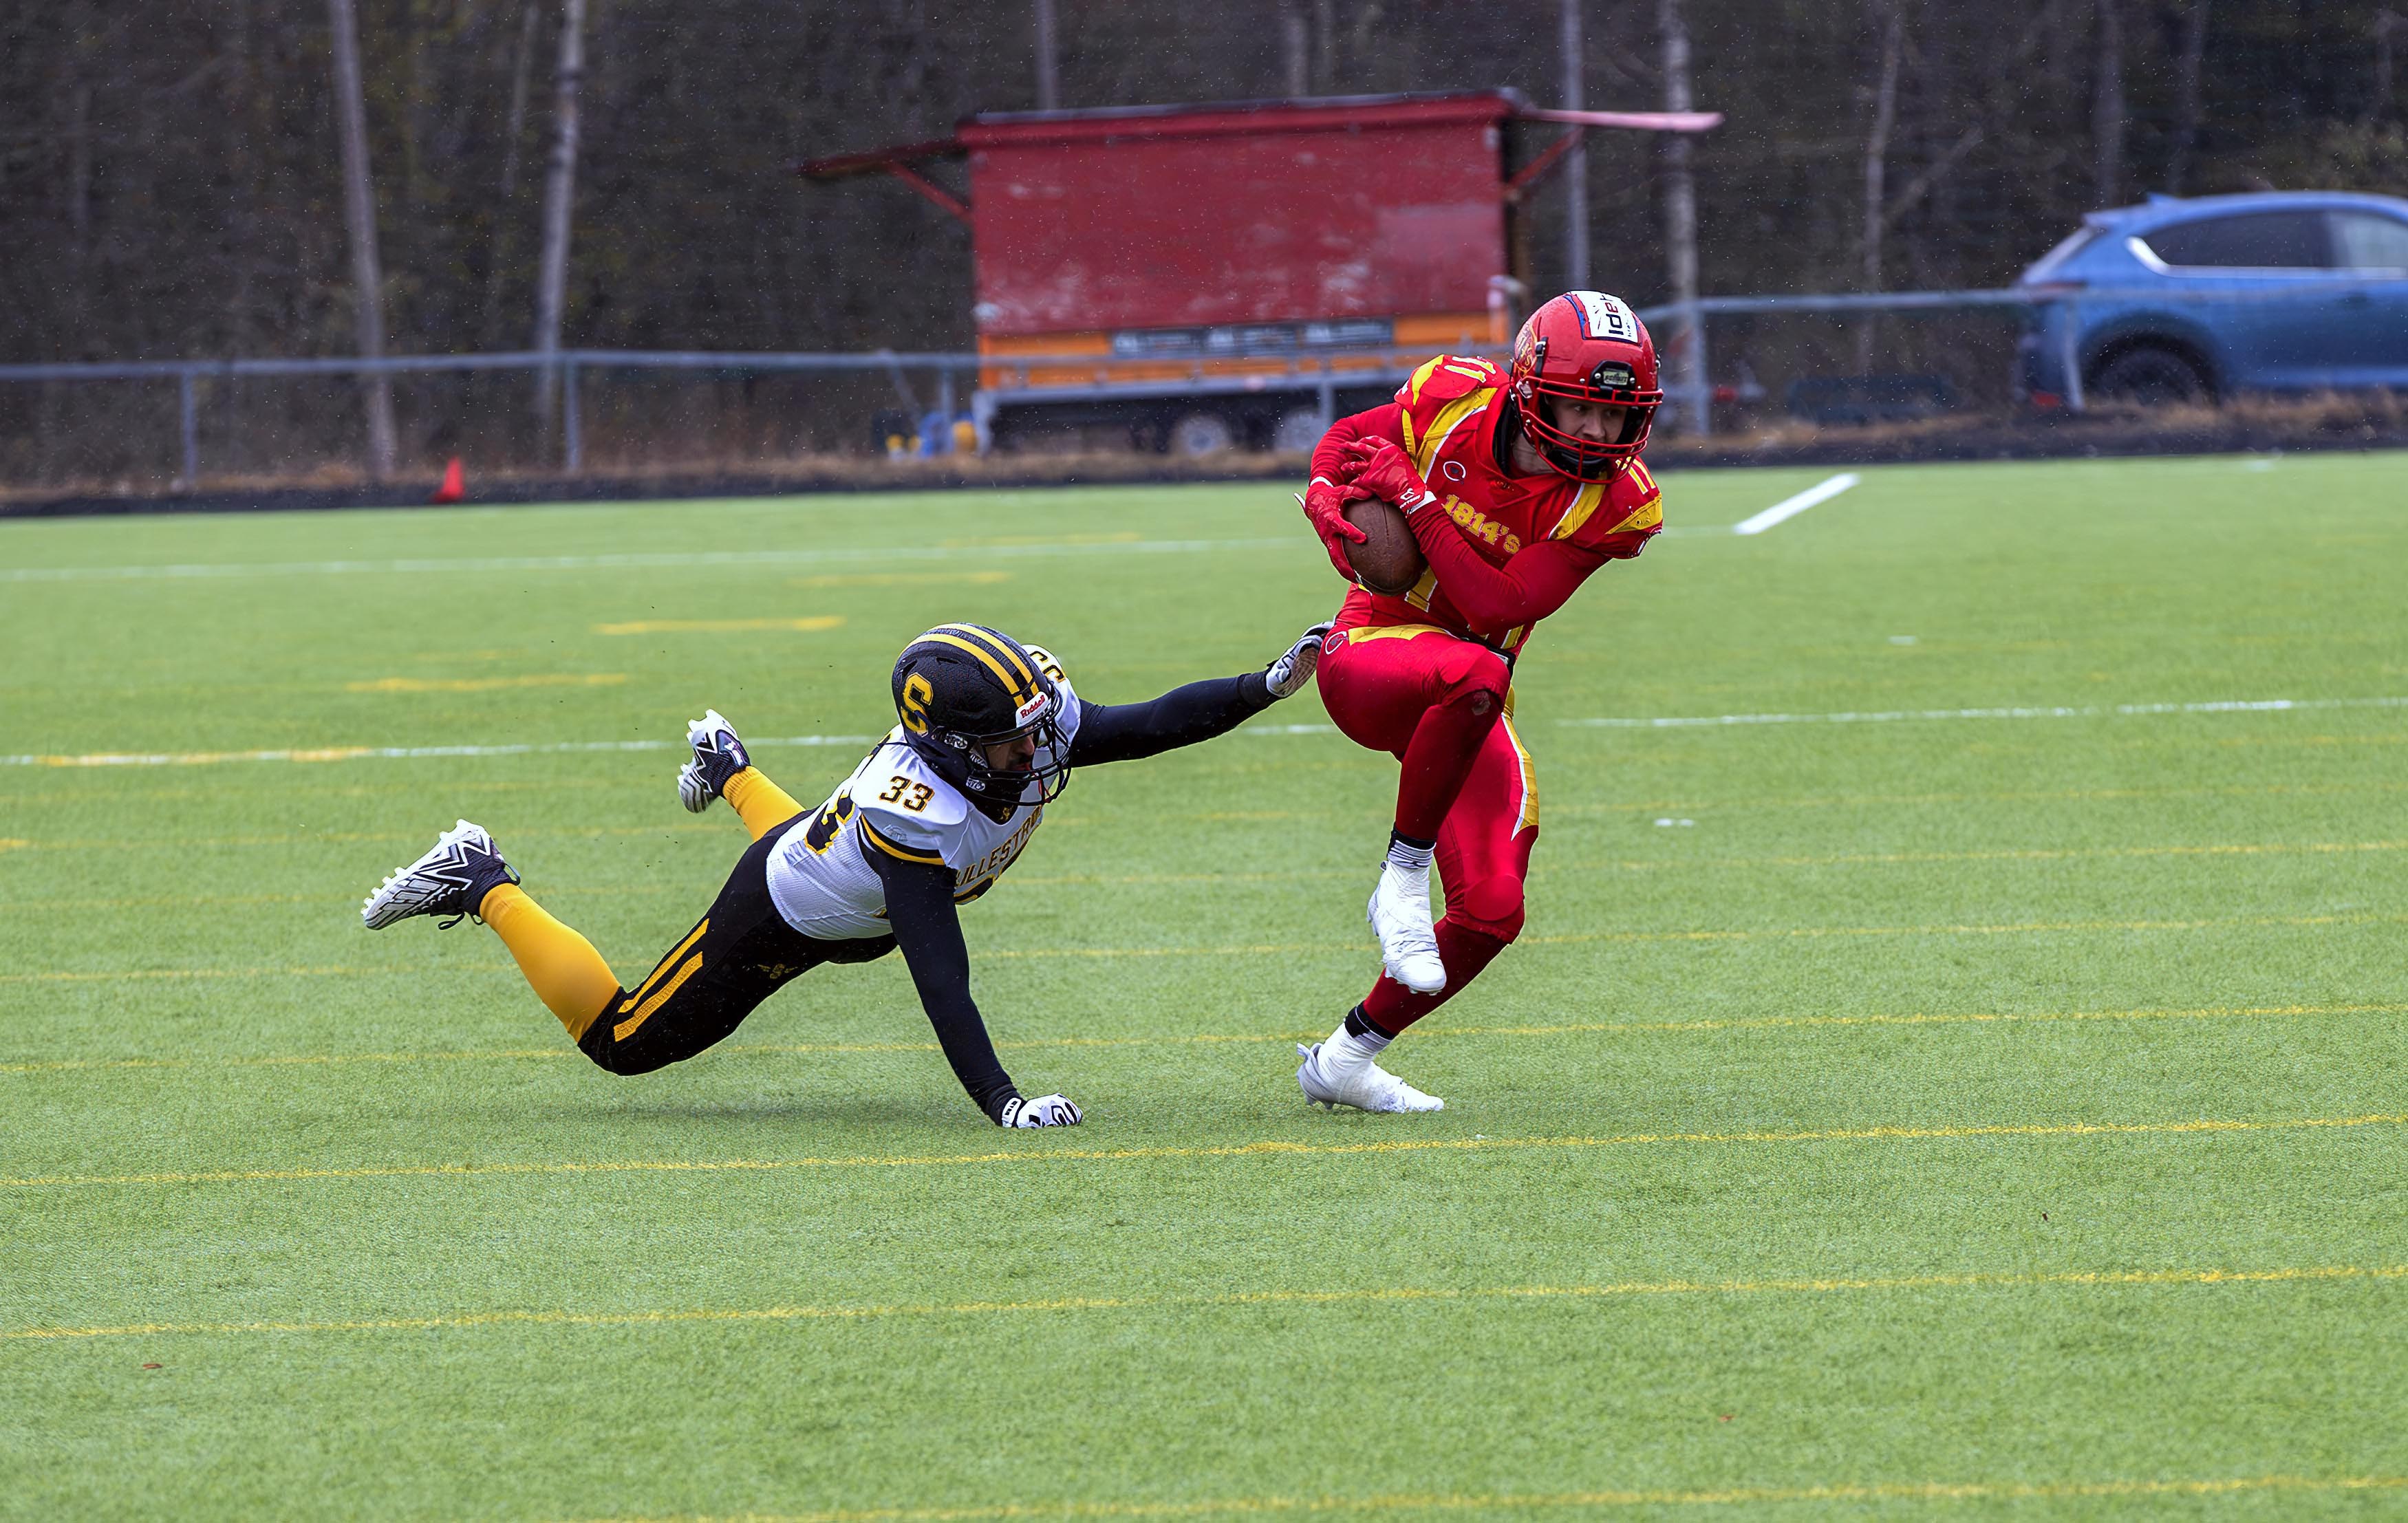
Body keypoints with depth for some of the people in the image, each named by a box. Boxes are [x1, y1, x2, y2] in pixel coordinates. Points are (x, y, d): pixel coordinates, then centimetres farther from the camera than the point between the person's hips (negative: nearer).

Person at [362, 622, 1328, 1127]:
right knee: (623, 1043, 7)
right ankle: (483, 888, 18)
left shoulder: (1041, 736, -28)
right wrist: (1001, 1103, -53)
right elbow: (940, 979, -48)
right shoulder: (915, 812, -46)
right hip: (773, 923, -7)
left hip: (858, 907, 7)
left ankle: (730, 769, 61)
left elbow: (1158, 725, -24)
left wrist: (1272, 686, -38)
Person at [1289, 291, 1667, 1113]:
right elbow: (1342, 443, 8)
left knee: (1491, 914, -6)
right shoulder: (1452, 400, -13)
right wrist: (1332, 511, -14)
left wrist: (1413, 497, -25)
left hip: (1468, 706, 3)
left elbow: (1495, 607, -22)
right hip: (1371, 656, -3)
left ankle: (1344, 1061, 16)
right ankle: (1402, 878, -22)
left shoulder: (1617, 504, -13)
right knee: (1473, 673, -39)